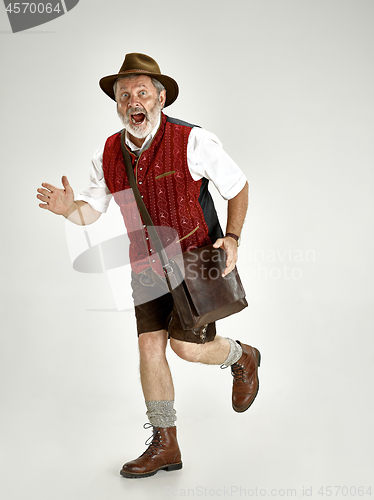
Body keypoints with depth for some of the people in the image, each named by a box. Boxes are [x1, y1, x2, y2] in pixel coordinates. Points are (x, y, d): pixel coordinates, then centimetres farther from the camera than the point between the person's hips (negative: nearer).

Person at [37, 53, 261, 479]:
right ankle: (165, 446, 13)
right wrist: (68, 207, -18)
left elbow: (238, 187, -5)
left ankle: (242, 357, 25)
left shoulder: (193, 142, -16)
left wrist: (232, 238, -17)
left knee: (186, 345, -11)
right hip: (147, 264, 5)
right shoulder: (107, 155, -2)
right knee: (150, 346, 0)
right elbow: (91, 211, 6)